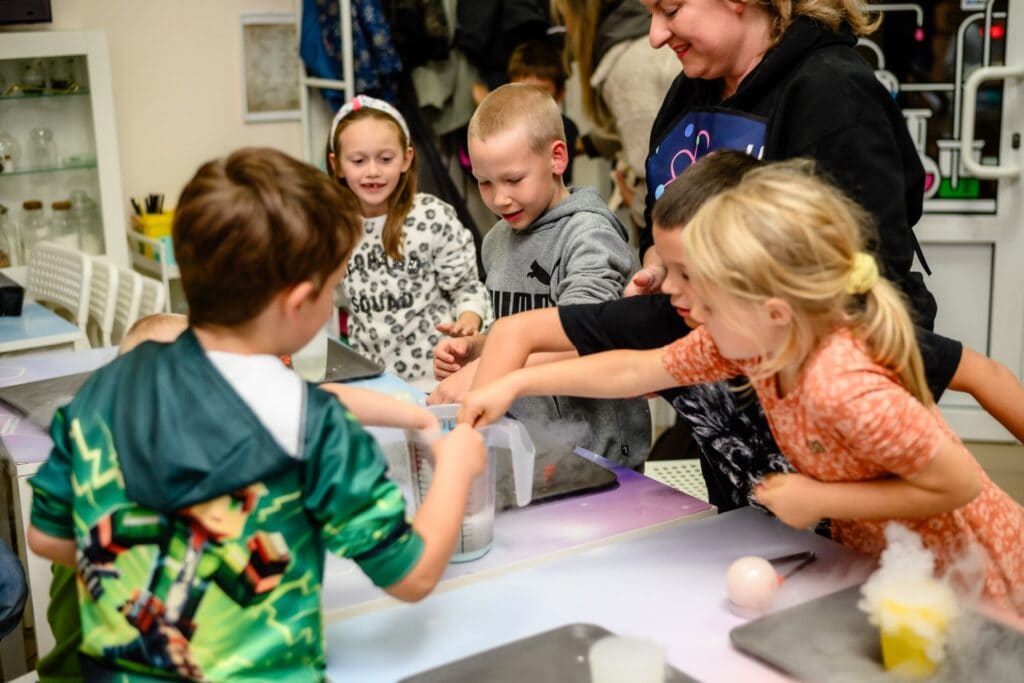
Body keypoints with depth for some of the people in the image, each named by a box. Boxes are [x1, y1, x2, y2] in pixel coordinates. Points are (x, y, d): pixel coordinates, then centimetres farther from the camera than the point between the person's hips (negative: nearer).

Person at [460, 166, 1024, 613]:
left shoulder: (843, 388, -38)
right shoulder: (757, 343, -14)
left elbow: (960, 483, -30)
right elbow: (639, 371, -4)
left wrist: (819, 500, -25)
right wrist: (516, 383, -6)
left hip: (959, 569, -7)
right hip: (871, 554, 7)